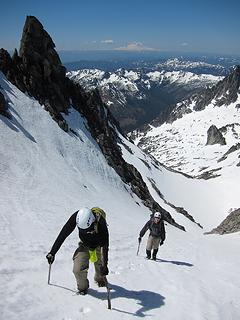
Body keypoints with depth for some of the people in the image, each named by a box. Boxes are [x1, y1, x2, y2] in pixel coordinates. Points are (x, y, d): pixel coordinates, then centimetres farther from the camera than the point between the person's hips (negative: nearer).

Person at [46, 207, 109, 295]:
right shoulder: (76, 217, -30)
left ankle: (100, 279, 41)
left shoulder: (100, 222, -37)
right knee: (78, 270, -12)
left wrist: (104, 265, -34)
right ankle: (82, 287, 17)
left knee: (101, 270, 4)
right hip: (84, 245, 2)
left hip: (98, 246, -2)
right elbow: (63, 235, -21)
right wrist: (52, 252, -21)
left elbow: (104, 245, -30)